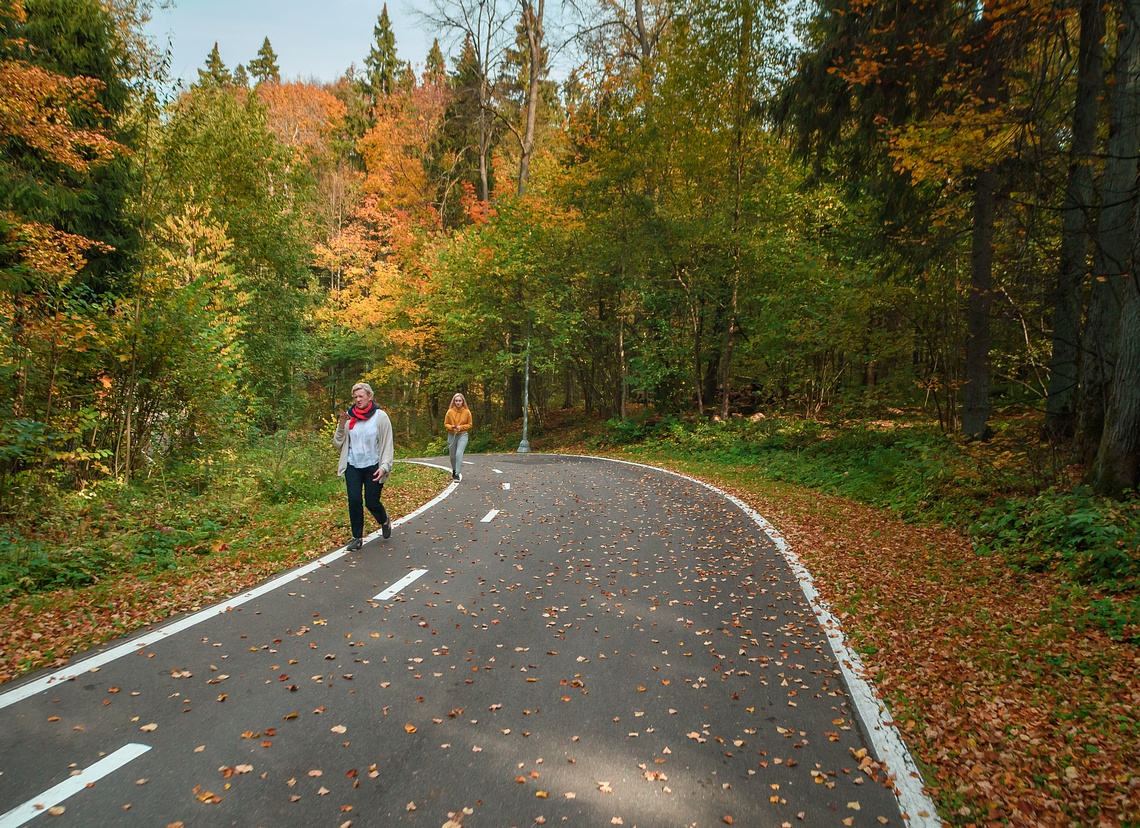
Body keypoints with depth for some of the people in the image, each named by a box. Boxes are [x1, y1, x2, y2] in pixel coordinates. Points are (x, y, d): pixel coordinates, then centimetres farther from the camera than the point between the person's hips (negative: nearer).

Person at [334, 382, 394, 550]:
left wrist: (384, 466, -15)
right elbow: (338, 443, 3)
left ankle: (384, 521, 36)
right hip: (353, 466, 3)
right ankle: (357, 537, 13)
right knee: (354, 501, -1)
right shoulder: (348, 417, 0)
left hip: (372, 466, -2)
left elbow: (387, 444, -6)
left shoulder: (380, 417, -7)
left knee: (372, 502, 2)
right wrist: (341, 426, -13)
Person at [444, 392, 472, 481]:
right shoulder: (450, 411, -4)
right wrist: (451, 427, -16)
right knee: (452, 456, 12)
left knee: (459, 454, -20)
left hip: (462, 435, -2)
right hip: (451, 435, 2)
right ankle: (454, 471, 37)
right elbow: (446, 423, 5)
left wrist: (461, 427, -14)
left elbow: (469, 424, 3)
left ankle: (458, 474, -17)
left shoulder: (467, 412, -5)